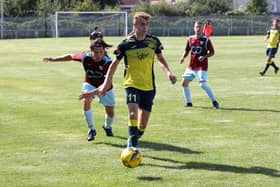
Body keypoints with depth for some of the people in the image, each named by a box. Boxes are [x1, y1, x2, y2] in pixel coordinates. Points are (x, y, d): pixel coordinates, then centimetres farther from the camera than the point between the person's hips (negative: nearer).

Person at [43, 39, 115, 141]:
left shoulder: (107, 62, -34)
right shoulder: (85, 57, -26)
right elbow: (70, 57, -7)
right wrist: (53, 59, 0)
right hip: (90, 84, 1)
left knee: (110, 112, 7)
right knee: (86, 101, -30)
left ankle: (107, 126, 45)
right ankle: (91, 129, -13)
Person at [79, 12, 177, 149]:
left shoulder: (153, 41, 0)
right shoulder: (126, 44, -7)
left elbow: (160, 59, 16)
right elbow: (115, 63, 3)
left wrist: (169, 73, 0)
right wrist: (106, 84, -1)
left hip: (149, 86, 3)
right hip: (132, 84, -3)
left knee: (143, 125, 7)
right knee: (133, 114, -26)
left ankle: (133, 142, 31)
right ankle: (132, 145, -20)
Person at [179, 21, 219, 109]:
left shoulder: (206, 40, -7)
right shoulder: (190, 39, 5)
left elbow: (212, 52, -2)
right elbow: (187, 50, 16)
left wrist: (204, 57, -19)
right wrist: (183, 58, -3)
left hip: (201, 66, -6)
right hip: (191, 66, 6)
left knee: (203, 84, -18)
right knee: (184, 83, 5)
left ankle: (214, 101, -4)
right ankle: (188, 102, 20)